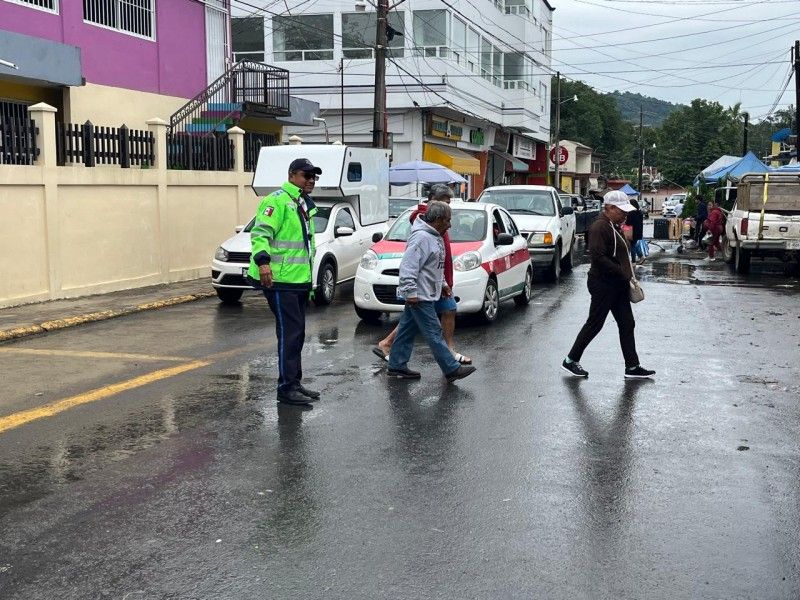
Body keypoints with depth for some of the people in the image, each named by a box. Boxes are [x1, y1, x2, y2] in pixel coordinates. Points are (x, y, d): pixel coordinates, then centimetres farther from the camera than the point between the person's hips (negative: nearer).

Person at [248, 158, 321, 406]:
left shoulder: (305, 205, 20)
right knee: (289, 333, -10)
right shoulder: (278, 200, -11)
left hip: (299, 281, 10)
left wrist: (309, 281, 29)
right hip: (279, 280, -10)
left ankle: (295, 383, 23)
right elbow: (260, 233, -21)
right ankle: (287, 388, -4)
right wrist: (262, 260, -37)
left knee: (297, 334, 14)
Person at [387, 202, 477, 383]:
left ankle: (397, 366, 21)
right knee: (434, 334, -5)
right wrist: (411, 292, -25)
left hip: (422, 295, 11)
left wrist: (443, 284, 21)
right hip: (419, 296, -11)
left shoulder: (435, 237, 15)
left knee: (407, 331, 14)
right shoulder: (421, 237, -19)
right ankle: (452, 369, -2)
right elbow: (408, 266, -24)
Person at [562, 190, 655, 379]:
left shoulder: (614, 226, 15)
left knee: (627, 324, 9)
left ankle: (632, 367, 14)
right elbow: (597, 256, -26)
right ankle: (571, 360, 12)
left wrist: (628, 273, 9)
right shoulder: (600, 227, -17)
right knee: (595, 323, -1)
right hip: (603, 284, -10)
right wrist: (622, 272, -23)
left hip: (617, 285, 10)